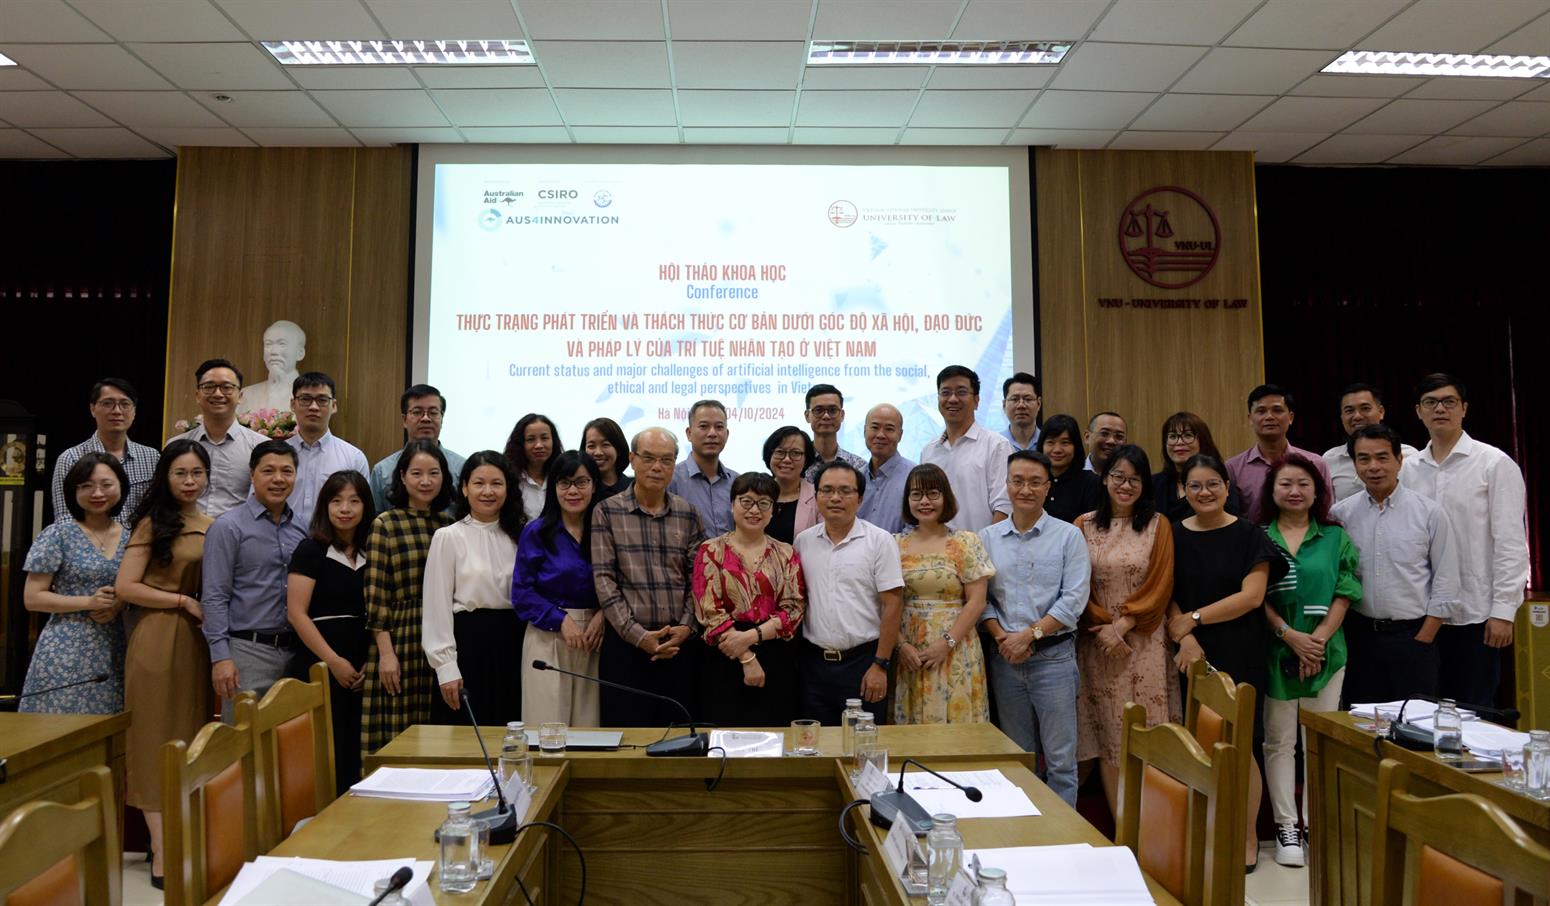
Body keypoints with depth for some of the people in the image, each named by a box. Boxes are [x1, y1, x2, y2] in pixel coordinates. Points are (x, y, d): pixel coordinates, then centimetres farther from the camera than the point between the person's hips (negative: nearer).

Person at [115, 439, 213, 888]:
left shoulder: (214, 526, 12)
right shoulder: (153, 523, -3)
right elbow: (125, 587, -9)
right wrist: (184, 602, -10)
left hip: (198, 639, 5)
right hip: (157, 638, -5)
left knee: (192, 735, 9)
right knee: (160, 736, 0)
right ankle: (162, 849, 6)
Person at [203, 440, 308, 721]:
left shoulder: (301, 529, 11)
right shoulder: (228, 527, -4)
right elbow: (214, 597, -8)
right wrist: (220, 656, -14)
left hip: (294, 652, 5)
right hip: (248, 651, -5)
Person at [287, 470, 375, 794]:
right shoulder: (311, 549, -3)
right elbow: (296, 613, -10)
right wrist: (335, 662, -14)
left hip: (363, 669, 5)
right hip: (323, 664, -4)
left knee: (357, 751, 7)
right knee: (331, 752, -2)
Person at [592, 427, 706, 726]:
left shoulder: (687, 514, 8)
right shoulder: (606, 512, 0)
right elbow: (603, 579, -5)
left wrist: (687, 626, -7)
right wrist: (637, 635, -11)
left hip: (680, 643, 2)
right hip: (626, 642, -2)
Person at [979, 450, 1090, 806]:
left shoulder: (1068, 536, -1)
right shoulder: (987, 538, 7)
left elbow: (1073, 600, -8)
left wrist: (1029, 634, -13)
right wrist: (1002, 637, -9)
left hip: (1053, 656, -3)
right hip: (1005, 657, 3)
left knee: (1060, 758, 2)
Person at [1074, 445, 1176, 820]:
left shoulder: (1158, 525, 4)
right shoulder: (1084, 526, 5)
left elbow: (1160, 586, -1)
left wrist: (1122, 625, -9)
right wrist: (1103, 628, -8)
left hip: (1144, 643, -1)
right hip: (1098, 643, 1)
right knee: (1107, 734, 3)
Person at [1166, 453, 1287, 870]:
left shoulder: (1248, 535, 0)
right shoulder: (1174, 535, 7)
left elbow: (1251, 596, -8)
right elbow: (1166, 596, 4)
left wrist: (1194, 618, -11)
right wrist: (1184, 636, -12)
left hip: (1239, 653, -2)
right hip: (1191, 654, 2)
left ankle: (1247, 835, 16)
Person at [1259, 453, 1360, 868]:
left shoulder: (1335, 537, 7)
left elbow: (1344, 594, 1)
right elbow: (1255, 596, -3)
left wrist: (1318, 639, -11)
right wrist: (1290, 635, -14)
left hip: (1325, 651, 1)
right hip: (1275, 651, -1)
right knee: (1279, 741, 4)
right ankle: (1286, 827, 12)